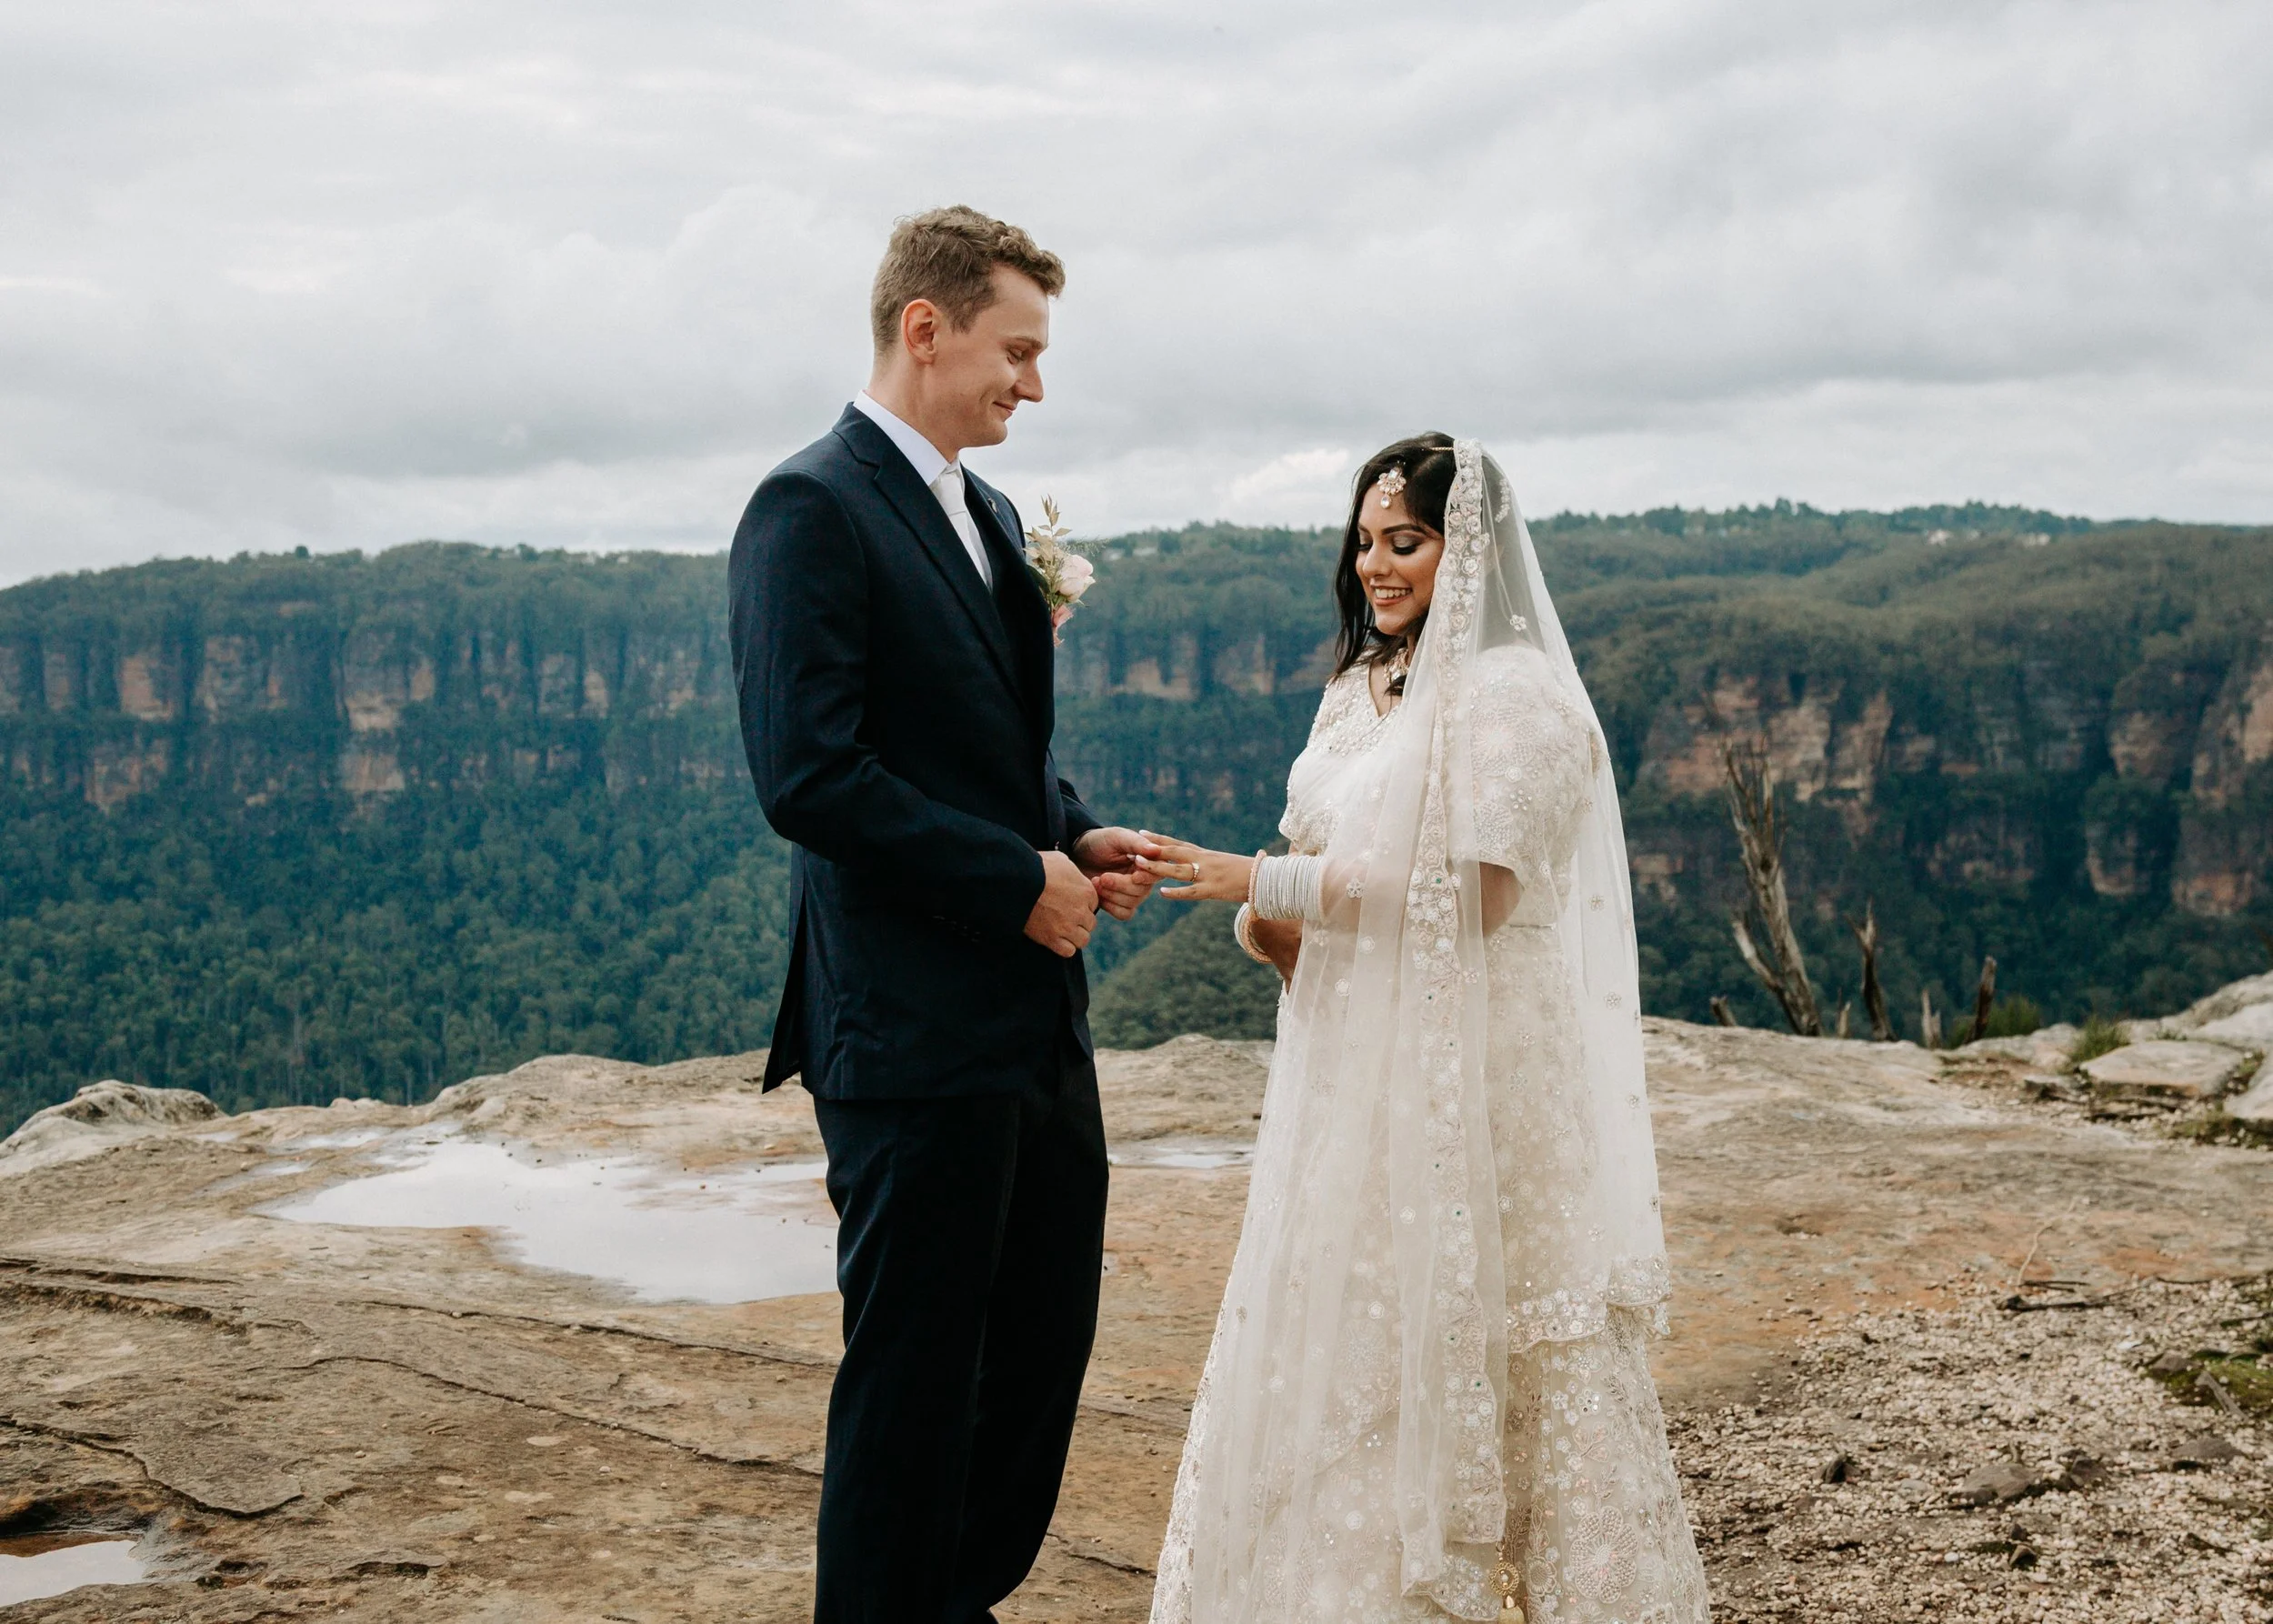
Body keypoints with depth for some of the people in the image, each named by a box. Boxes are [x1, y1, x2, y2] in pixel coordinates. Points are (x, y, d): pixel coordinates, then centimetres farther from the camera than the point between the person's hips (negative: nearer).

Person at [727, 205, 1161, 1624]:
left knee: (1046, 1345, 17)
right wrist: (1020, 881, -16)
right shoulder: (813, 510, -12)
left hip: (1037, 1018, 9)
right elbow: (808, 778, -21)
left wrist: (1079, 838, 4)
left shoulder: (991, 515, 16)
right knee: (914, 1372, 3)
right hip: (913, 1029, -9)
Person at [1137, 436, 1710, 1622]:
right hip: (1353, 1069, 8)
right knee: (1344, 1335, 9)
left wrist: (1264, 879, -17)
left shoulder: (1512, 696, -10)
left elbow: (1471, 893, -18)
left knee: (1464, 1337, 0)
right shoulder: (1360, 690, 15)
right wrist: (1274, 928, -3)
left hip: (1472, 1068, -7)